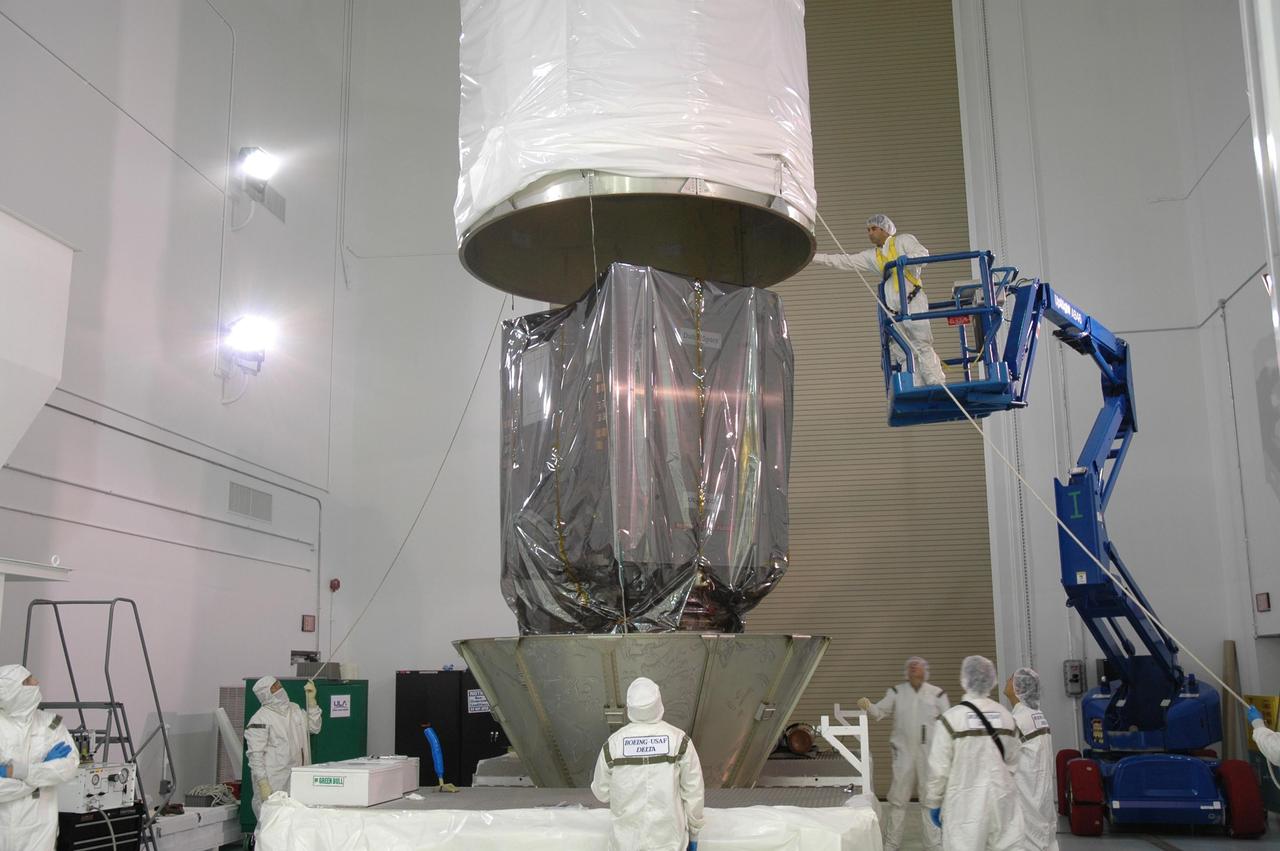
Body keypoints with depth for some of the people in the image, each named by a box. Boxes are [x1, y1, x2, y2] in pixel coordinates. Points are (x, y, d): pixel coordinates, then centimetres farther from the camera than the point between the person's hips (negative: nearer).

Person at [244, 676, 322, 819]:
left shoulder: (294, 709, 13)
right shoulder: (260, 719, -10)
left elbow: (314, 728, 16)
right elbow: (255, 755, -12)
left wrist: (311, 701, 7)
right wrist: (262, 784, -18)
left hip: (296, 779, 6)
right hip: (273, 782, -6)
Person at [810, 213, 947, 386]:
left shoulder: (904, 240, 9)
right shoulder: (872, 255, 22)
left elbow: (923, 254, -6)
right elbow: (844, 261, 19)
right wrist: (813, 257, 14)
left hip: (913, 302, -6)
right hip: (893, 309, 6)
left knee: (922, 347, -13)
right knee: (902, 353, -3)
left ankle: (937, 386, -14)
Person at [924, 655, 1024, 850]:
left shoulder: (952, 718, -12)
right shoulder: (1005, 715, 2)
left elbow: (939, 768, -8)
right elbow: (1012, 762, 11)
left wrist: (933, 802, 4)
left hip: (966, 803, -4)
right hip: (1002, 800, 4)